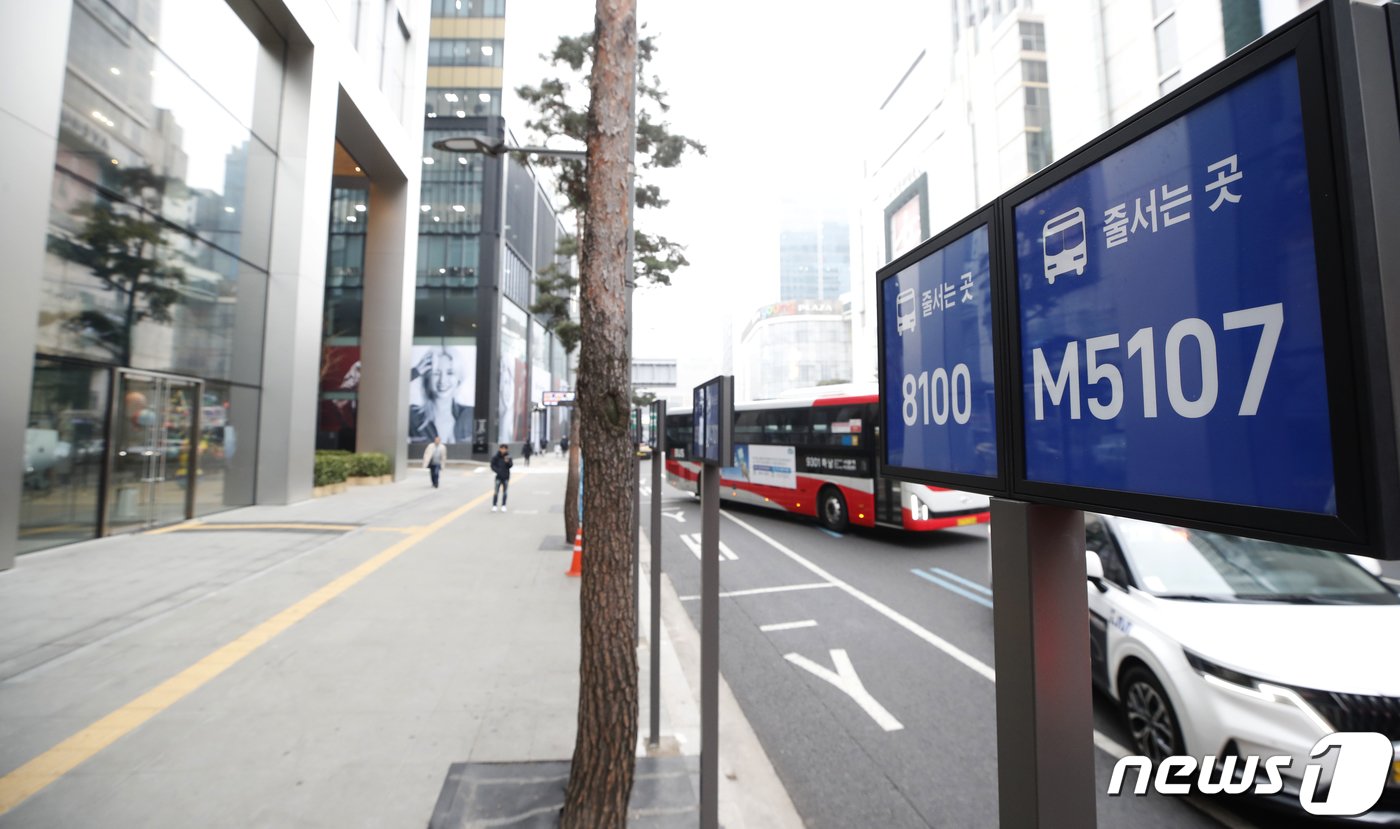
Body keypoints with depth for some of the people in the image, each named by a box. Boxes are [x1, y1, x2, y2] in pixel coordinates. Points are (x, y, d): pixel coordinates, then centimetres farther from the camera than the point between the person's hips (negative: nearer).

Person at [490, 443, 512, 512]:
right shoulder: (495, 457, -7)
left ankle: (503, 506, 17)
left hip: (506, 476, 2)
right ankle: (494, 506, 7)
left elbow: (511, 465, -8)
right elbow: (492, 466, -4)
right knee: (496, 492, -3)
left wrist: (508, 462, -28)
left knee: (505, 492, 8)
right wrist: (498, 471, -18)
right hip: (498, 477, -2)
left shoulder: (508, 457, -3)